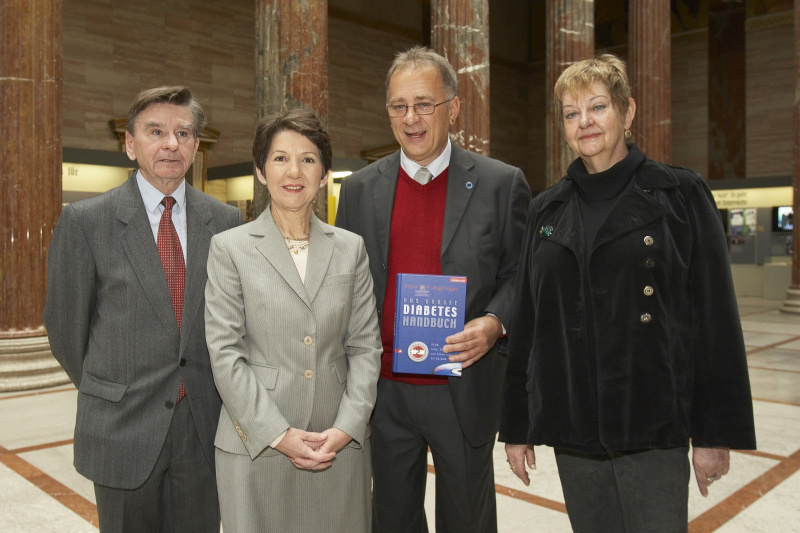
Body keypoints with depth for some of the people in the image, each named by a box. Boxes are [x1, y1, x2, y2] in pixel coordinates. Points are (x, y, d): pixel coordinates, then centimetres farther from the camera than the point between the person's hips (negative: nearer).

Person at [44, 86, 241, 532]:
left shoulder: (227, 221, 1)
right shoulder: (85, 221, -6)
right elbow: (66, 326, 2)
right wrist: (105, 393, 10)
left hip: (204, 427, 2)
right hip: (123, 430, -2)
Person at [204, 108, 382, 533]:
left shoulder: (350, 247, 7)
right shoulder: (230, 248, -1)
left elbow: (365, 345, 5)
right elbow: (225, 352, -5)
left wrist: (347, 427, -6)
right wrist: (279, 434, -11)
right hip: (257, 446, -2)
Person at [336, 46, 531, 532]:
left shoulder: (501, 184, -4)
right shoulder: (359, 189, 4)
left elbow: (521, 274, 0)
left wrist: (496, 323, -19)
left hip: (466, 394, -2)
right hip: (385, 390, 3)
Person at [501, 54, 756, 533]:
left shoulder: (680, 195, -2)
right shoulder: (547, 210, 7)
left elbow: (715, 317, -3)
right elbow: (527, 321, 8)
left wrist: (715, 433, -6)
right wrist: (517, 426, 8)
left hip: (652, 431, -3)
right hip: (572, 429, 3)